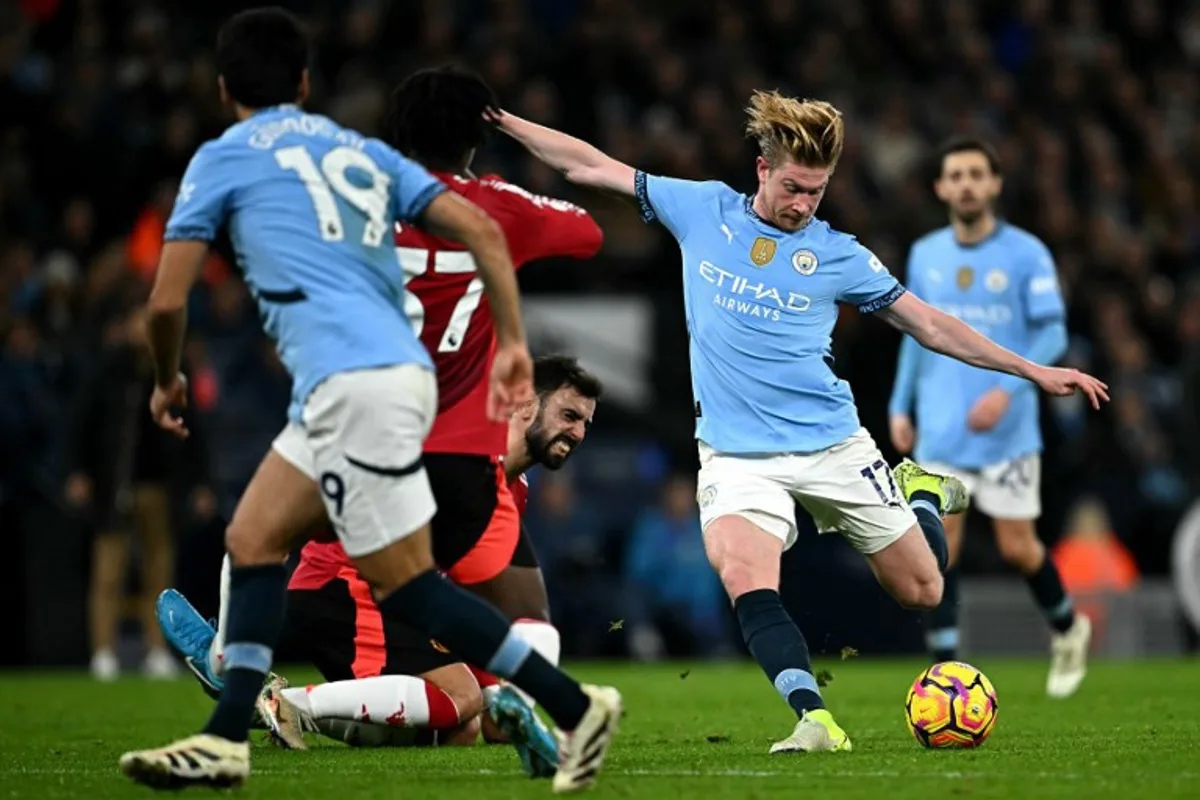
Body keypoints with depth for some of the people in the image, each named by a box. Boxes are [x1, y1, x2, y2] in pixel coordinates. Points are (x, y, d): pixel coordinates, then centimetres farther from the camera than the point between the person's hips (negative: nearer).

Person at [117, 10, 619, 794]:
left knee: (407, 585, -3)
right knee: (253, 539, 16)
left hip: (351, 382, -8)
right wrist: (513, 343, 10)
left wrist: (168, 380, 22)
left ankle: (575, 707, -5)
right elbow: (482, 229, 10)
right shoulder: (362, 151, 22)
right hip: (399, 370, 8)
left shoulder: (223, 158, 6)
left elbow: (167, 300, 3)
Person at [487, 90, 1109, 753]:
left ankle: (919, 493, 37)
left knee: (921, 592, 6)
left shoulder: (836, 254, 1)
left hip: (834, 447, 1)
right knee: (742, 573, -31)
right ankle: (814, 718, -34)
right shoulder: (702, 211, 3)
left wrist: (1034, 371, 4)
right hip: (737, 454, -1)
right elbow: (589, 166, 8)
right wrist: (501, 120, 3)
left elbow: (931, 325, 7)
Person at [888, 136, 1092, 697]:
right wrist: (900, 406, 10)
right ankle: (945, 668, -2)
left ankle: (1067, 628, 31)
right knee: (940, 543, -6)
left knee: (1017, 546, 3)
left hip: (1008, 431, -3)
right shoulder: (924, 255, 8)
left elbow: (1052, 335, -8)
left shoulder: (1026, 253, -5)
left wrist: (1007, 390, -21)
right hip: (940, 433, 3)